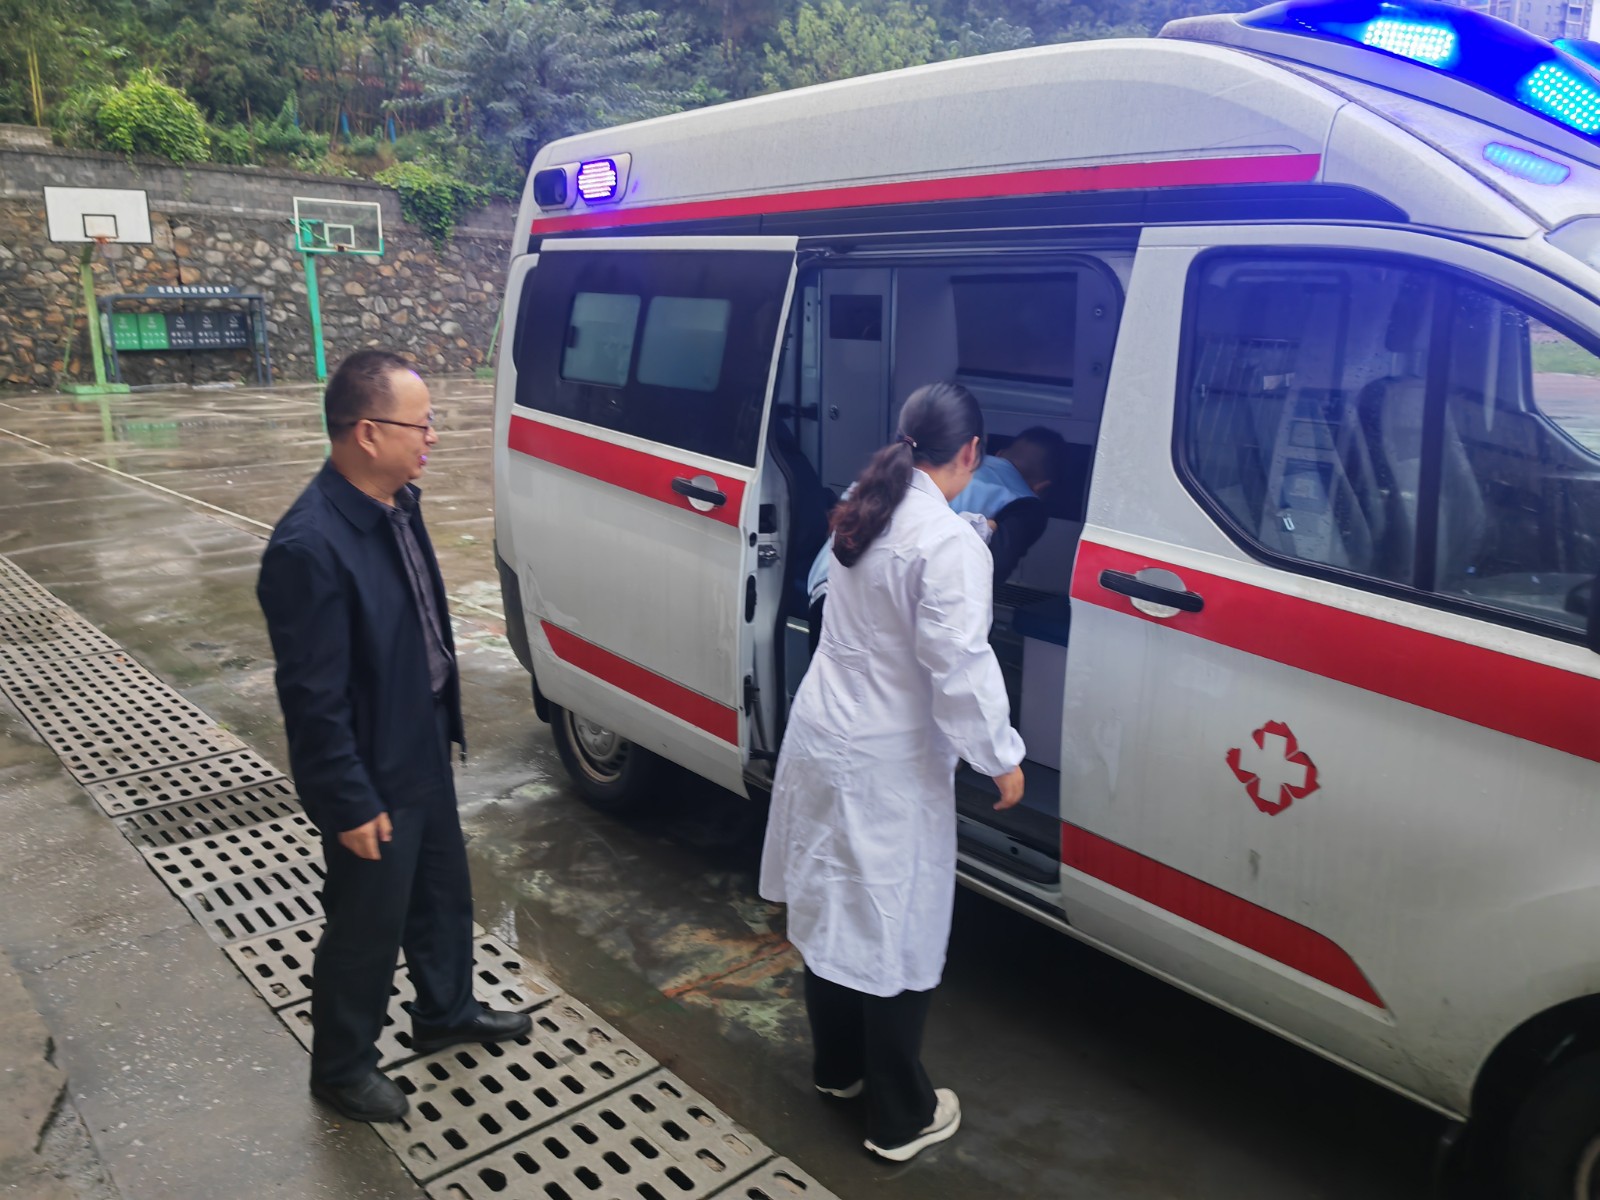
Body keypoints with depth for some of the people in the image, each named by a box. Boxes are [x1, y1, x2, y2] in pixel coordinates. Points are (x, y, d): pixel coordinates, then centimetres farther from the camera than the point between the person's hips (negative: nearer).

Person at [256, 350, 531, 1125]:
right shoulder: (310, 546, -30)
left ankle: (446, 1013, 49)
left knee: (443, 892, 25)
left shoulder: (397, 502, -2)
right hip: (371, 779, -8)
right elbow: (313, 697, -25)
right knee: (367, 928, 12)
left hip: (424, 752, 8)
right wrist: (350, 804, -18)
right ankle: (342, 1069, 37)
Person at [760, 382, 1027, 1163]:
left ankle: (836, 1067, 41)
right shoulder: (948, 542, -20)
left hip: (822, 736, 8)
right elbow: (960, 668, -22)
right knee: (896, 935, 6)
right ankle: (898, 1120, 22)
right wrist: (1002, 758, -8)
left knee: (831, 909, 21)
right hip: (888, 764, -8)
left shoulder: (861, 514, 5)